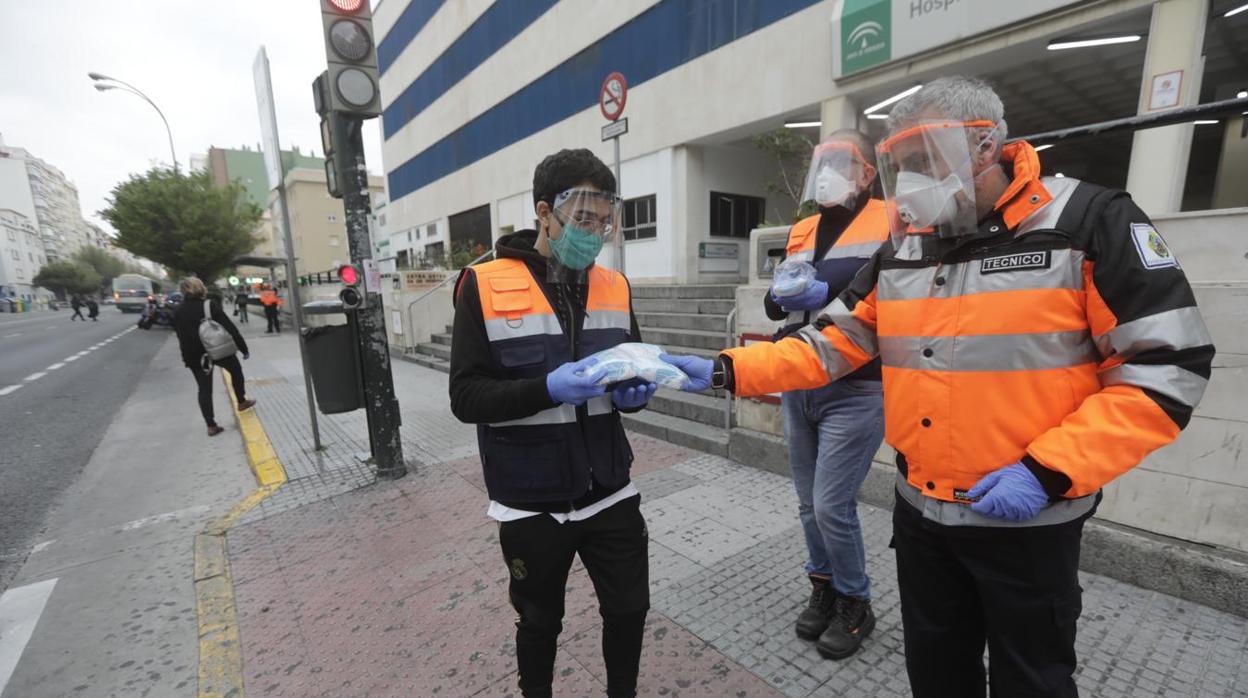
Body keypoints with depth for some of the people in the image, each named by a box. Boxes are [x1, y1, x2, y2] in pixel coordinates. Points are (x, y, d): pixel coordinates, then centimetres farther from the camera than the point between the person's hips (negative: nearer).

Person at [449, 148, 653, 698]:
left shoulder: (614, 287, 2)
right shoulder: (485, 287, -11)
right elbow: (466, 397, -14)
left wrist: (634, 391, -14)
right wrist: (548, 389, -29)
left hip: (610, 494, 4)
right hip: (531, 504, -3)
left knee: (629, 609, 18)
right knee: (540, 621, 19)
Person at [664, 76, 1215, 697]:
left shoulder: (1089, 223, -11)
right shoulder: (899, 250, 2)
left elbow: (1168, 367, -12)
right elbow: (831, 344, 0)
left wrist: (1048, 473, -21)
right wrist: (727, 370, -12)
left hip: (1029, 521, -3)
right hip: (919, 512, 4)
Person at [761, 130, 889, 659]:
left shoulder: (889, 225, -3)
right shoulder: (801, 231, 15)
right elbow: (774, 304, 13)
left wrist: (829, 293, -24)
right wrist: (782, 295, -10)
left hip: (853, 391, -6)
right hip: (798, 387, 6)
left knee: (832, 505, -3)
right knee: (809, 504, 14)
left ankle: (854, 603, 23)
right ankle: (824, 587, 36)